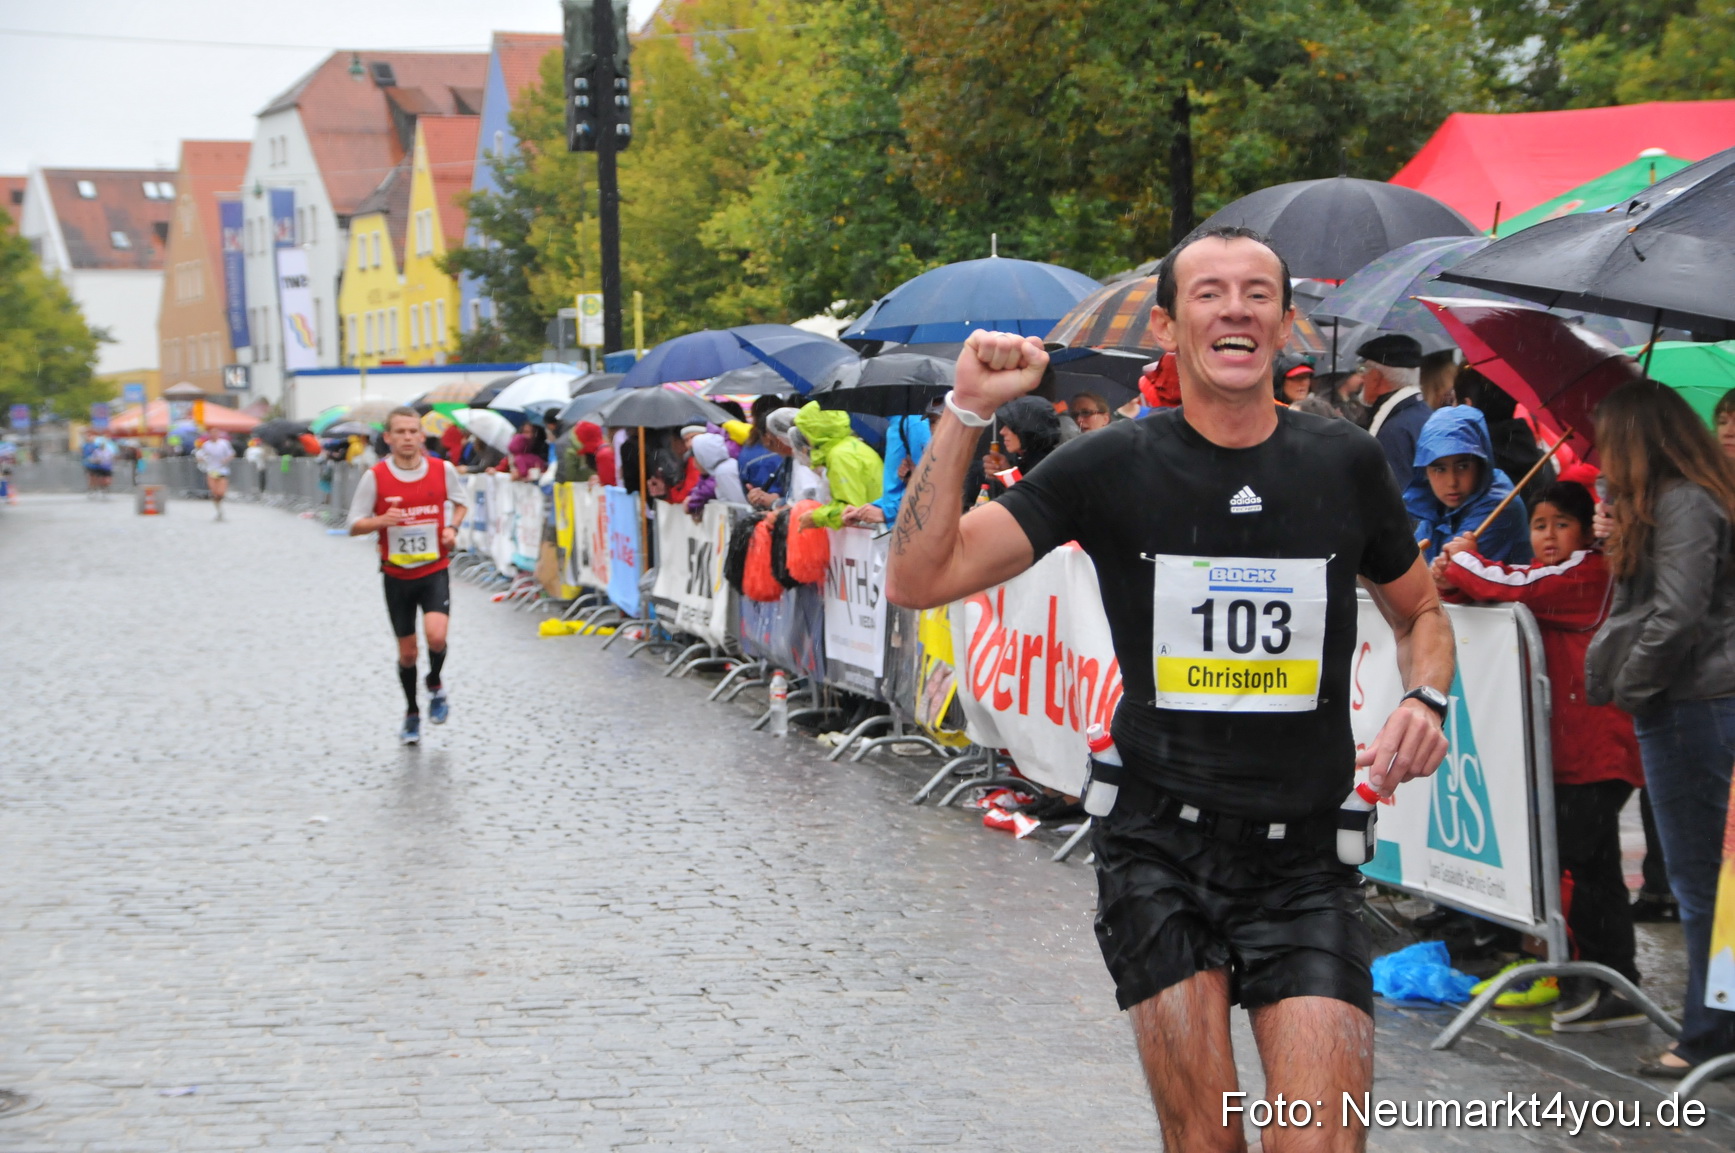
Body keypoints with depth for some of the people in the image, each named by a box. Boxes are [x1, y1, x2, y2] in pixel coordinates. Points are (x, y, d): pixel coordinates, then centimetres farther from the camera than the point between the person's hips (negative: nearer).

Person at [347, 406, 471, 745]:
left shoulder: (443, 470, -4)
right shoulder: (375, 476, -8)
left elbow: (461, 501, 16)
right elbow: (355, 526, -4)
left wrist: (452, 527, -3)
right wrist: (381, 521, -24)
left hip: (435, 569, 0)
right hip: (397, 575, 0)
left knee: (436, 635, -22)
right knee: (407, 651, 8)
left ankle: (435, 685, 10)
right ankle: (412, 714, 31)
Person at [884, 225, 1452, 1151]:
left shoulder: (1345, 464, 3)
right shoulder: (1112, 467, -3)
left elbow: (1419, 613, 20)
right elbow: (917, 580, -9)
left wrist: (1424, 699, -1)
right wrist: (965, 413, -17)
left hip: (1303, 860, 1)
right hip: (1161, 851, -1)